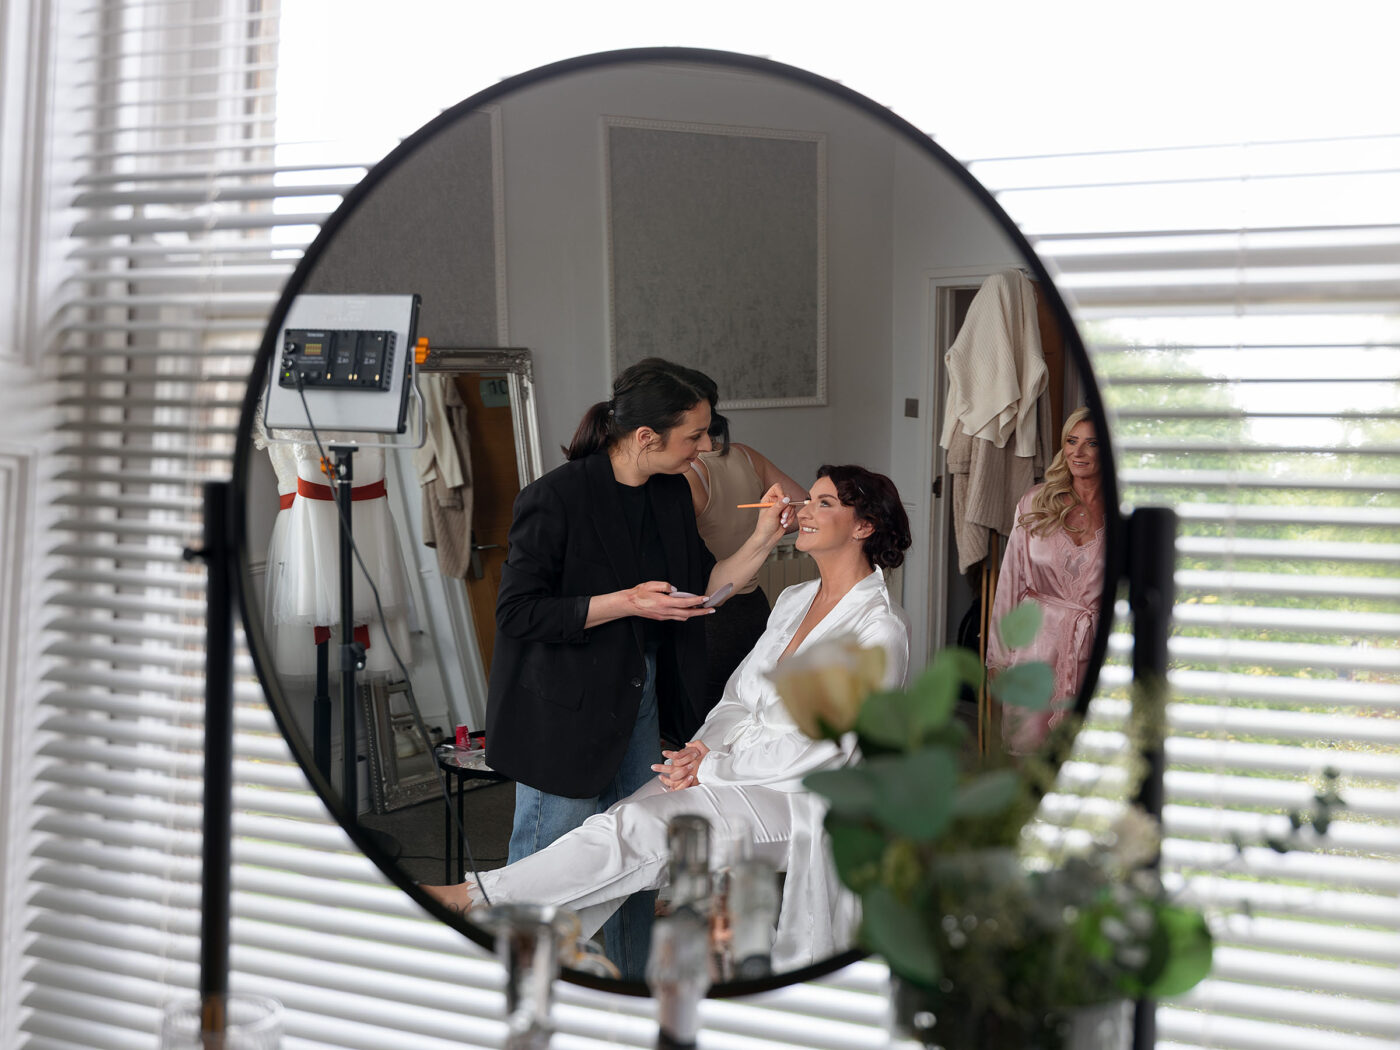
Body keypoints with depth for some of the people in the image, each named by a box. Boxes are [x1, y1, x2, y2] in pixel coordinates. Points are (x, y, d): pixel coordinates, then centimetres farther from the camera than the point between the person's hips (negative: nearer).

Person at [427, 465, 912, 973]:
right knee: (629, 820, -18)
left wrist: (711, 769, -14)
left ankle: (479, 897, -22)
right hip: (739, 769, 7)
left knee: (639, 826, -24)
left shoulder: (881, 627, -11)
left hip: (796, 798, -7)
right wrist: (705, 746, -5)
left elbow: (820, 746, -16)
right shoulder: (794, 600, 15)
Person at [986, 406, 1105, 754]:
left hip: (1094, 648, -1)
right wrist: (999, 656, 6)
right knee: (1025, 751, 2)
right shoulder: (1034, 503, 4)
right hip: (1036, 641, 1)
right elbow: (1010, 580, 6)